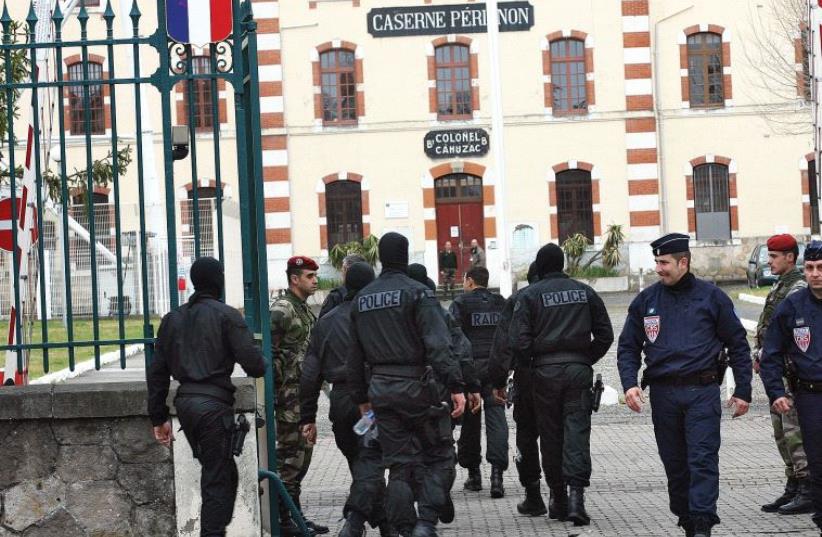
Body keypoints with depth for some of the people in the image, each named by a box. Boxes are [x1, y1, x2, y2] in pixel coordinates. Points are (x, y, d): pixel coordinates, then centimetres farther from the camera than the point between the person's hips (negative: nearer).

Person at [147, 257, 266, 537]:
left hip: (184, 401, 7)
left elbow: (157, 372, 14)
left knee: (225, 472, 19)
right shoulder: (226, 315, -4)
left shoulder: (173, 319, 15)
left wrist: (159, 417, 17)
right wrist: (260, 365, 12)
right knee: (217, 479, -2)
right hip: (214, 403, -6)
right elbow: (253, 363, -12)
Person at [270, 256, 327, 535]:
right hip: (289, 394, -9)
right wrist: (275, 388, -19)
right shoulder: (282, 309, -13)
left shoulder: (304, 310, 16)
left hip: (303, 394, 9)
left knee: (302, 453, 13)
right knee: (289, 455, -6)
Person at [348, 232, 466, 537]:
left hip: (382, 389, 5)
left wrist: (361, 397, 23)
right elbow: (439, 346, -16)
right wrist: (455, 386, -17)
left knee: (400, 465, 9)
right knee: (439, 457, 5)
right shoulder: (417, 293, -7)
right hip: (419, 386, -5)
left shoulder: (362, 299, 12)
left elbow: (355, 356, 17)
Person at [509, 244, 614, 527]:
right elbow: (605, 335, 7)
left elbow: (519, 341, -10)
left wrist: (533, 358, 8)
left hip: (545, 372, -1)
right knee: (577, 432, -2)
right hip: (579, 370, 1)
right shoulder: (585, 292, 7)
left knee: (550, 436, 9)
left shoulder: (529, 295, -3)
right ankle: (576, 495, -16)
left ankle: (558, 498, 15)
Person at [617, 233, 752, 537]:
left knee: (703, 459, -10)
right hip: (663, 394, 3)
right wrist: (629, 384, -4)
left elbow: (738, 344, 8)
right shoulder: (646, 301, 10)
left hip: (702, 391, -3)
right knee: (674, 463, 7)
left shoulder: (711, 297, 4)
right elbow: (628, 347, 13)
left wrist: (743, 391, 5)